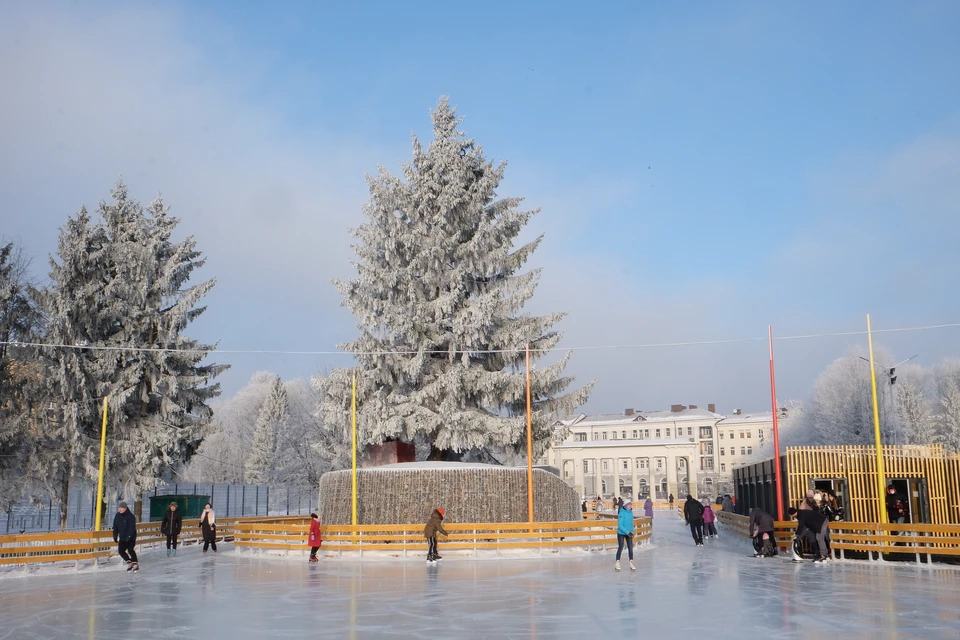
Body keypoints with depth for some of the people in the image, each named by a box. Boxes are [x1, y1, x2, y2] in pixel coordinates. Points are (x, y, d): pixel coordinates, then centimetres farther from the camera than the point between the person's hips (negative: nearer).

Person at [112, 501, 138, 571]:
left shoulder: (130, 516, -14)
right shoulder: (117, 516, 5)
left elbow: (132, 528, -19)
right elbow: (115, 527, 12)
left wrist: (129, 536, -27)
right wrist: (115, 536, 5)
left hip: (131, 537, -6)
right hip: (122, 538, 6)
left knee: (130, 549, -17)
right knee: (121, 550, -1)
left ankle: (135, 564, -5)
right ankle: (129, 562, 17)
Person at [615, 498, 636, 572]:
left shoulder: (631, 512, 1)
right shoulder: (622, 513, -18)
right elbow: (620, 525, -20)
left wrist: (632, 532, 13)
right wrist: (627, 532, -24)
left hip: (629, 533, 5)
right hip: (621, 533, -5)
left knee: (630, 548, 1)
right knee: (620, 548, 1)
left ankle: (631, 563, 7)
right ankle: (617, 563, 14)